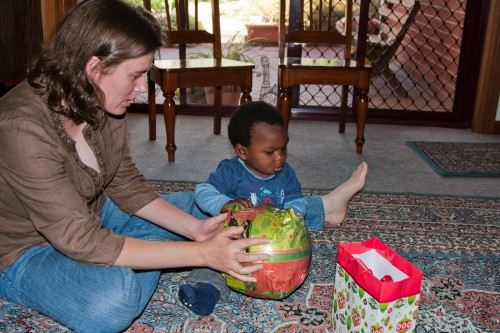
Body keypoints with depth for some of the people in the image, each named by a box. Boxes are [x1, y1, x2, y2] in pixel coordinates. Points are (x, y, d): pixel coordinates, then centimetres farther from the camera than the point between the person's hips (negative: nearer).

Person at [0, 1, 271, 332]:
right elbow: (81, 240, -34)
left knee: (196, 207, 8)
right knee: (112, 297, -37)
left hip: (89, 215, 8)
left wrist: (196, 229, -15)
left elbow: (126, 184, -2)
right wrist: (202, 253, -35)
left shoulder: (102, 105, -11)